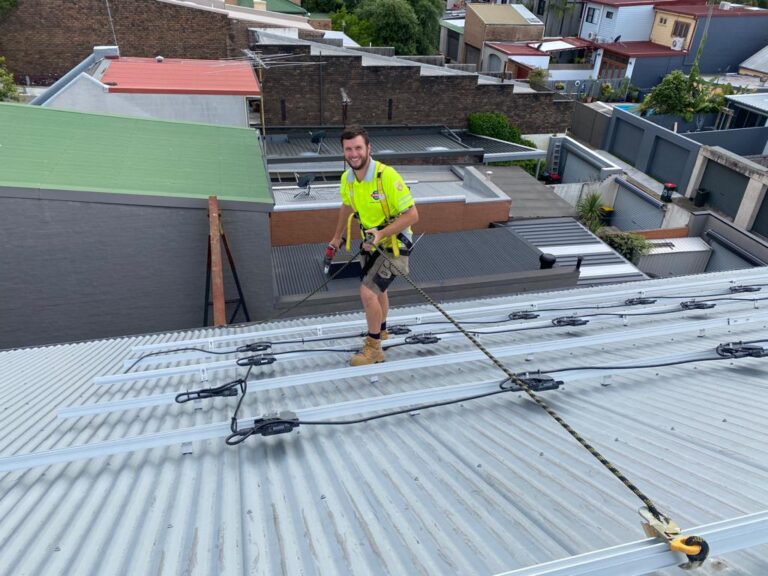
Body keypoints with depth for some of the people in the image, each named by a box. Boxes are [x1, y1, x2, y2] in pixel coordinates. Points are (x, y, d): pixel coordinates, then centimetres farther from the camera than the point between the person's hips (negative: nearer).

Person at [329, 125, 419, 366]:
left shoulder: (387, 176, -29)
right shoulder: (347, 178, -7)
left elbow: (412, 215, -25)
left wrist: (381, 234, -33)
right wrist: (337, 237, 23)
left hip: (394, 244, -7)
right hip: (371, 243, 7)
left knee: (368, 292, -14)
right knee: (376, 290, 23)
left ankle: (374, 349, 5)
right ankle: (381, 331, 49)